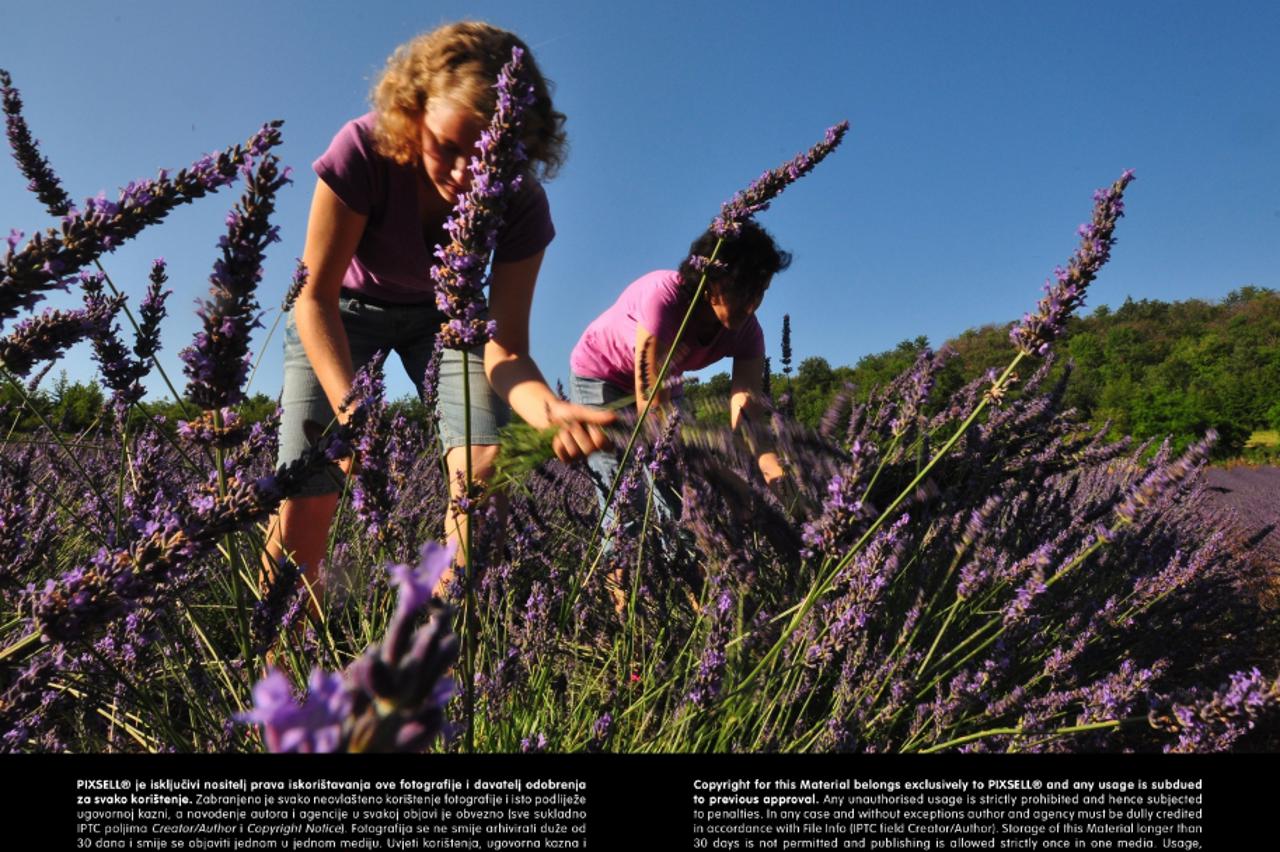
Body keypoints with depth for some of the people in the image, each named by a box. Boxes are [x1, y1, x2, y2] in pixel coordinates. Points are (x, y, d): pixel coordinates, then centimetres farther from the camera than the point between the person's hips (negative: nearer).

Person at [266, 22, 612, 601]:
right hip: (344, 308, -1)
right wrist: (350, 408, -43)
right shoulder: (364, 151, -32)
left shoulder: (522, 205, -26)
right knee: (308, 490, -15)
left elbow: (506, 349, -27)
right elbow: (316, 296, -27)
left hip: (441, 312, 2)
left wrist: (548, 410, -50)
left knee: (486, 466, -22)